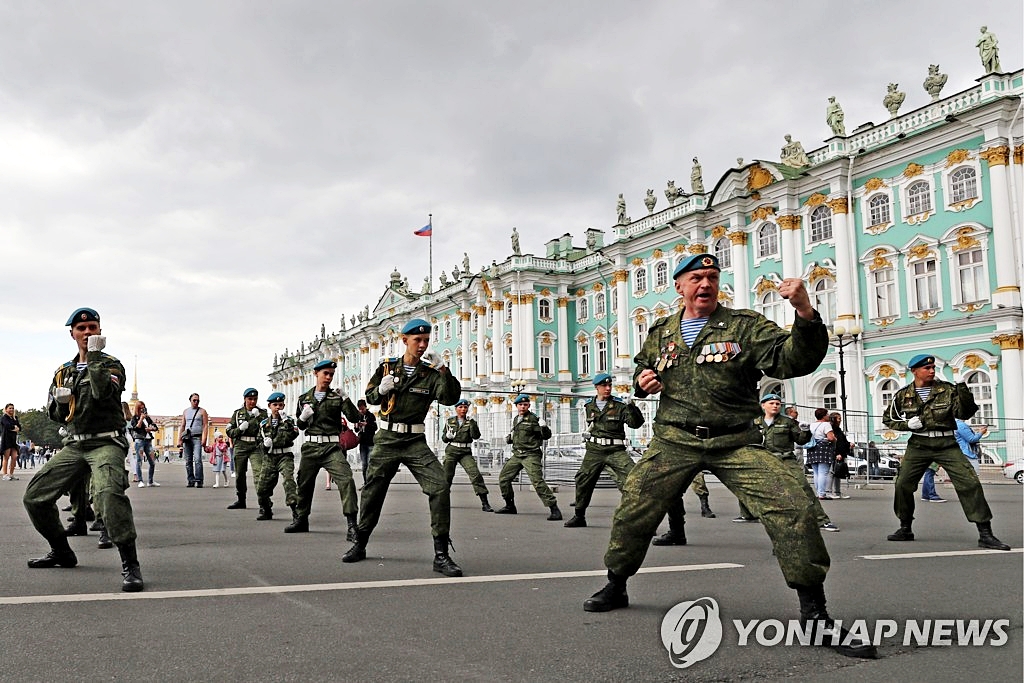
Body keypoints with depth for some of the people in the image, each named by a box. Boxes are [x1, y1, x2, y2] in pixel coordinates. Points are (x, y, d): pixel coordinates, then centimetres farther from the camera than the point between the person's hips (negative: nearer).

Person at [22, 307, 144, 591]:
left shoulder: (111, 365, 0)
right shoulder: (64, 372, 17)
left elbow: (104, 392, -23)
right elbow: (54, 414, 21)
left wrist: (95, 355, -16)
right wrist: (59, 401, -2)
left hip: (106, 443, -7)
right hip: (73, 445, 7)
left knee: (109, 492, -33)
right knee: (34, 496, 5)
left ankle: (129, 564, -30)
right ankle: (61, 552, 26)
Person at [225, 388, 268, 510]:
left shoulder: (262, 413, 8)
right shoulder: (237, 413, 12)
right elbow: (229, 431, 10)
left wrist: (258, 417, -14)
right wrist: (240, 429, -8)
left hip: (256, 447, -2)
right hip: (240, 447, 2)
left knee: (258, 474, -16)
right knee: (239, 475, 9)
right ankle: (240, 501, 23)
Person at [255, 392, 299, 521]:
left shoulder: (289, 420, 3)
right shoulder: (264, 423, 12)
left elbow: (292, 436, -14)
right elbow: (260, 440, 16)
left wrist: (286, 421, -19)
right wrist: (265, 444, -6)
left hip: (285, 456, -3)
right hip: (269, 457, 3)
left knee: (288, 479, -23)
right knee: (262, 486, 1)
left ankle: (295, 508, -26)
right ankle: (266, 511, 23)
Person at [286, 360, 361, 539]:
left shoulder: (337, 397, 4)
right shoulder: (304, 399, 12)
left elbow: (354, 418, -6)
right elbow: (300, 426, 19)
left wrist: (346, 399, -19)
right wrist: (303, 417, -3)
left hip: (332, 447, -3)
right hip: (310, 446, 3)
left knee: (346, 480, -20)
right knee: (304, 484, 13)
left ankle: (352, 524, -20)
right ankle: (300, 520, 35)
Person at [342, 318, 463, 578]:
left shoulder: (430, 372, -2)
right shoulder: (387, 366, 4)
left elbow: (450, 398, -16)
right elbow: (369, 396, 12)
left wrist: (443, 369, -26)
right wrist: (381, 390, -10)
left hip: (415, 442, -2)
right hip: (386, 439, 2)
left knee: (440, 487, -18)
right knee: (372, 491, 10)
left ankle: (441, 554, -14)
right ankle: (359, 544, 33)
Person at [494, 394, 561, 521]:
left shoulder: (534, 419, -7)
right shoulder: (515, 419, 16)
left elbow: (546, 436, -10)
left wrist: (544, 427, -30)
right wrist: (510, 438, 10)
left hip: (531, 455, -8)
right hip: (517, 455, 8)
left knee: (537, 481, -20)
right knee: (503, 478, 10)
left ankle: (554, 509, -19)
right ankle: (510, 506, 27)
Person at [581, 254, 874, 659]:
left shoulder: (744, 326, 0)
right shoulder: (661, 333, 11)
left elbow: (791, 361, -14)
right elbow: (642, 369, 28)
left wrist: (806, 315, -31)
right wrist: (642, 381, 3)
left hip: (735, 443, -2)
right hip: (673, 442, 3)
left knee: (791, 507, -19)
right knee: (633, 512, 2)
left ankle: (815, 616, -6)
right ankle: (615, 587, 30)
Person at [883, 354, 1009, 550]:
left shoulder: (948, 390, 0)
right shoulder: (903, 395, 4)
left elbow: (964, 414, -6)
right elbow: (888, 418, 13)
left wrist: (964, 395, -24)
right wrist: (907, 424, -5)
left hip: (946, 444, -1)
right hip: (918, 444, 1)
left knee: (970, 483, -11)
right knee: (903, 484, 0)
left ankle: (985, 534, -4)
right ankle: (905, 528, 22)